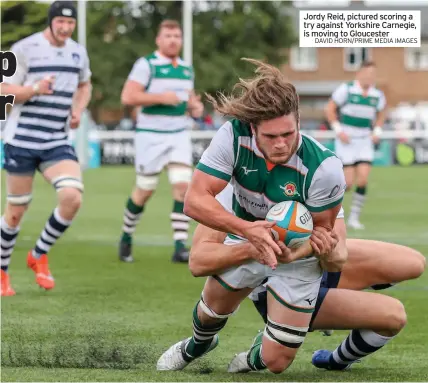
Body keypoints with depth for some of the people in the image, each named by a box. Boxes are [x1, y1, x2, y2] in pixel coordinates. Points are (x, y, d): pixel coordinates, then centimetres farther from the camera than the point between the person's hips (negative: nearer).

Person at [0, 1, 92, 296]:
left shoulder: (78, 52, 8)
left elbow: (84, 84, 27)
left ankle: (40, 255, 6)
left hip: (58, 142, 4)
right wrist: (35, 89, -27)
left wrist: (78, 110, 7)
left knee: (72, 198, -17)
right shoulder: (25, 49, -8)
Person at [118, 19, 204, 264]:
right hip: (151, 136, -4)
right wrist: (162, 98, -20)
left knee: (183, 186, -13)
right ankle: (127, 237, 28)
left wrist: (196, 106, 4)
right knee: (145, 191, 4)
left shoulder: (187, 69, 12)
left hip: (179, 135, 4)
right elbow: (128, 97, -17)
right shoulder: (147, 65, -7)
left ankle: (180, 248, -13)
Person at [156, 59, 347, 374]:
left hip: (298, 252, -2)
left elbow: (322, 227, -20)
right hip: (245, 235, 2)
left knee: (275, 363, -2)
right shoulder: (233, 136, -31)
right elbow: (194, 200, -31)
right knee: (211, 311, 23)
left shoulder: (324, 168, -37)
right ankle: (199, 344, 61)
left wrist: (316, 244, -45)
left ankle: (255, 361, 37)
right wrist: (246, 229, -46)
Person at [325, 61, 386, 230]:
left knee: (363, 179, -11)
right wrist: (338, 131, -12)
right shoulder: (346, 89, -11)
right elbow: (329, 109, -4)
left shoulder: (377, 95, 1)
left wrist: (377, 132, 6)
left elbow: (381, 114, 20)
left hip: (364, 142, 4)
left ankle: (354, 218, 0)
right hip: (346, 141, -4)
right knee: (348, 182, -10)